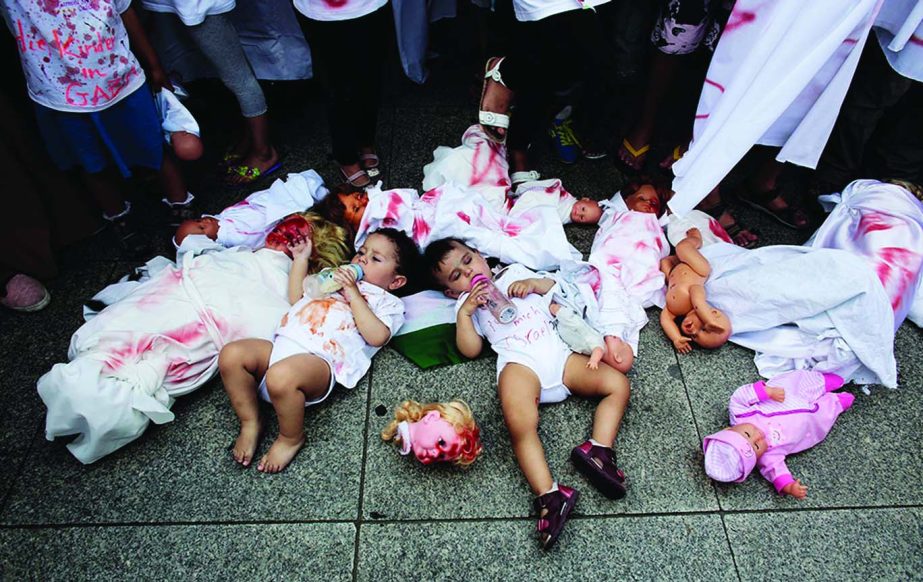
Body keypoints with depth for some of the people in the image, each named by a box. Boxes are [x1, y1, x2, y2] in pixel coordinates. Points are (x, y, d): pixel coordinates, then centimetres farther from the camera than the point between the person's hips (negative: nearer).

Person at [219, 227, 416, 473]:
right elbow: (296, 298, 36)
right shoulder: (333, 278, 36)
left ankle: (291, 438, -7)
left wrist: (354, 294, -4)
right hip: (282, 343, 7)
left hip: (320, 359, -7)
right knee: (231, 355, -18)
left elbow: (377, 336, -5)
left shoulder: (388, 302, 15)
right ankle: (250, 423, 1)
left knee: (280, 376, -36)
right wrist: (300, 260, 34)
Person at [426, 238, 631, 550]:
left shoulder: (516, 272, 29)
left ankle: (597, 450, -16)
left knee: (618, 383, -11)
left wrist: (533, 283, 6)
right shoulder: (466, 303, 22)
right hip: (519, 363, -3)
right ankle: (550, 495, -31)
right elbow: (470, 349, 9)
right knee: (520, 426, -30)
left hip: (559, 351, 4)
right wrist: (464, 312, -1)